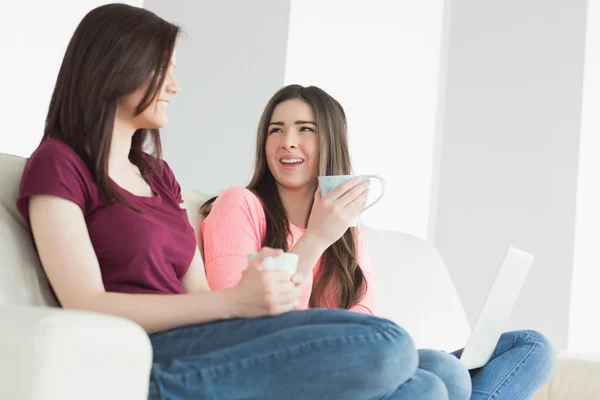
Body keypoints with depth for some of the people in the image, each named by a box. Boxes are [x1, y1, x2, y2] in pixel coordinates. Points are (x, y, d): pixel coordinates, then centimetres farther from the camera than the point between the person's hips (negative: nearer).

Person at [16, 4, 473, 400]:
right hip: (142, 359, -7)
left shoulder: (158, 174, 26)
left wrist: (268, 288, -5)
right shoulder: (57, 165, 3)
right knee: (386, 346, -26)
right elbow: (86, 306, -11)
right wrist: (234, 301, -17)